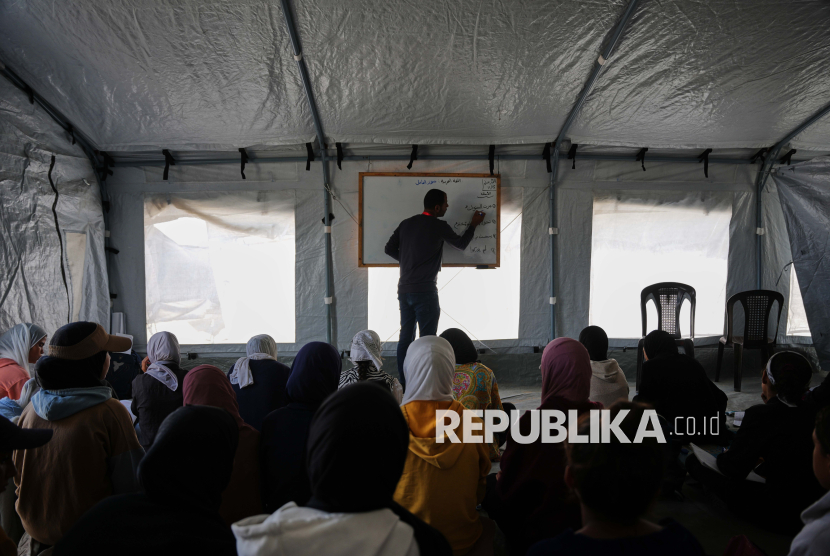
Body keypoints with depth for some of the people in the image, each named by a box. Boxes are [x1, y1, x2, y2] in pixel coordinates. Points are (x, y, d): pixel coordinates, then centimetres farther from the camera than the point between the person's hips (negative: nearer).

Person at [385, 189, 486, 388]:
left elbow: (389, 249, 10)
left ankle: (403, 384, 15)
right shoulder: (440, 226, -7)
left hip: (404, 289, 6)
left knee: (406, 337, 10)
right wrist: (473, 225, 21)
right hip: (425, 291, -6)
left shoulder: (406, 223, 8)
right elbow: (461, 245, 8)